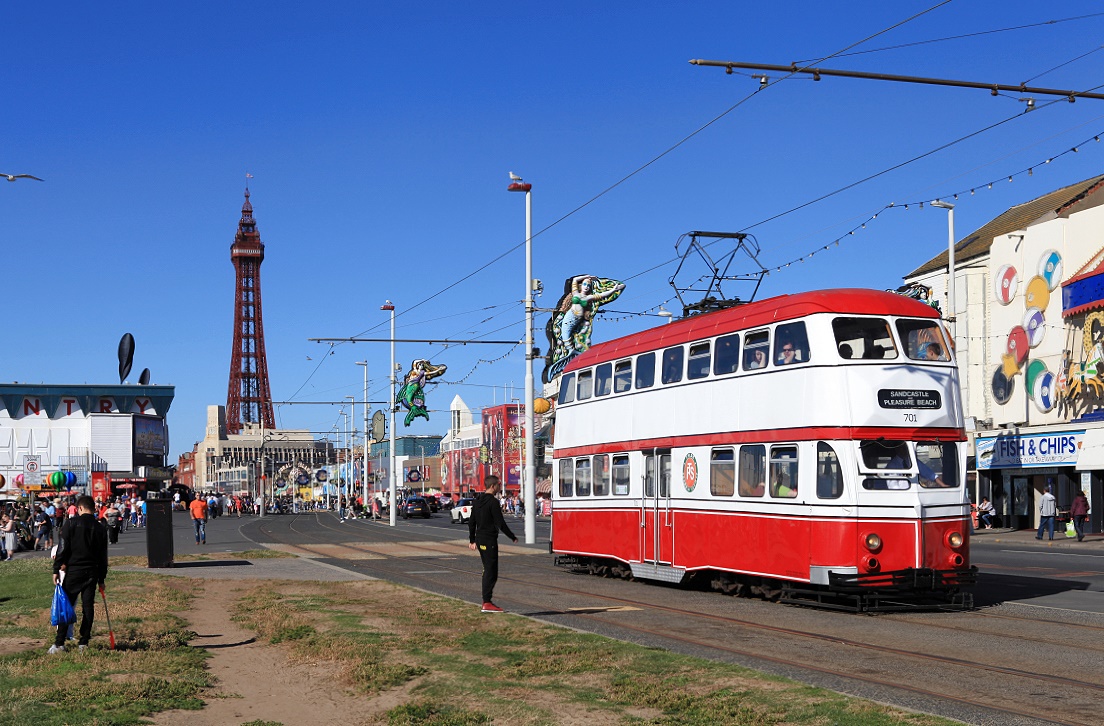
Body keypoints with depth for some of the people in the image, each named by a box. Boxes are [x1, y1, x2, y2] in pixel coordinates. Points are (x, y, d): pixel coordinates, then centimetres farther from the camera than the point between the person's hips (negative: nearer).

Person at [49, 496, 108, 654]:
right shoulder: (100, 529, 6)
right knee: (88, 606, 6)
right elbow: (103, 556, 10)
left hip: (73, 570, -3)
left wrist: (56, 569, -1)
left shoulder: (70, 524, -4)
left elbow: (63, 548, -8)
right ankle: (83, 642, 7)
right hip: (92, 572, 3)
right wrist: (101, 578, 16)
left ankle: (59, 643, 0)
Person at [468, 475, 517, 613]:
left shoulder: (478, 501, 13)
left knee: (487, 569, 17)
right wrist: (513, 537, -8)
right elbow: (500, 523, -17)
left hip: (480, 540, 9)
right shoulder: (493, 502, -14)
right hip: (489, 540, -9)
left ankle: (486, 599, 20)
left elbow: (471, 522, 18)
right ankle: (487, 603, -8)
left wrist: (472, 540, 25)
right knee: (491, 571, -6)